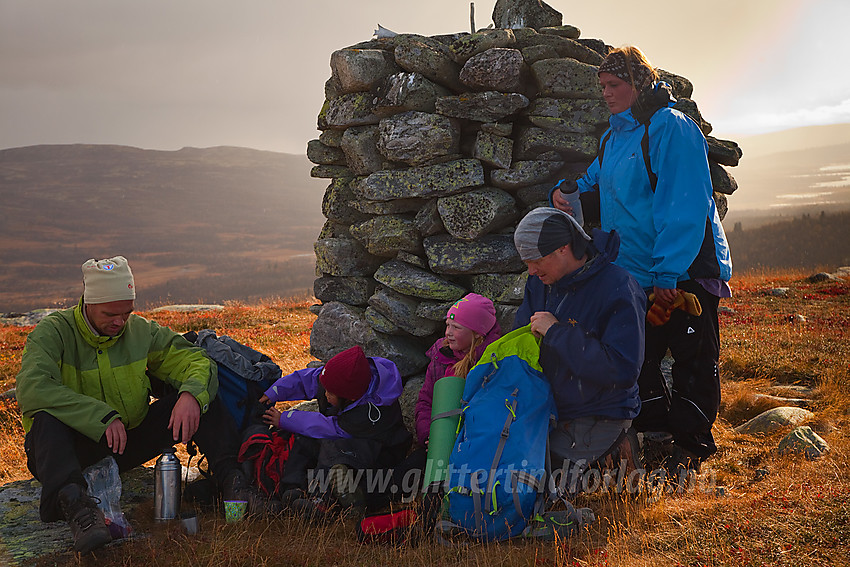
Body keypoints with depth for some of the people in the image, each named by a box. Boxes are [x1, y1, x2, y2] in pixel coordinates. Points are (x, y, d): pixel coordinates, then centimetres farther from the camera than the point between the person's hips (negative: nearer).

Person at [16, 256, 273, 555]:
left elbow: (196, 362, 0)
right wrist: (103, 416, -34)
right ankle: (74, 503, -58)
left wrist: (191, 395, -24)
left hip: (130, 445, 4)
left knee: (200, 393, -10)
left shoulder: (141, 331, 3)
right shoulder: (53, 332, -9)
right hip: (73, 450, -4)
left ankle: (231, 478, -25)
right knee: (46, 417, -37)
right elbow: (31, 387, -27)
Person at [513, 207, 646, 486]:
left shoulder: (619, 290, -21)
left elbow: (623, 371, -29)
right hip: (547, 406, 8)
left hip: (598, 416, -8)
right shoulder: (541, 281, 3)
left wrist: (557, 332, -26)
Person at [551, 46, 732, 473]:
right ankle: (656, 431, 25)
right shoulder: (613, 137, 13)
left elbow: (683, 205, -19)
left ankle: (690, 442, 14)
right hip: (633, 275, 8)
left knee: (692, 361, 2)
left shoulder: (670, 127, -13)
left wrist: (669, 273, -23)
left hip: (684, 272, -8)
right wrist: (567, 191, 6)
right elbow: (596, 181, 30)